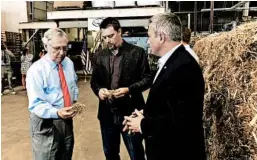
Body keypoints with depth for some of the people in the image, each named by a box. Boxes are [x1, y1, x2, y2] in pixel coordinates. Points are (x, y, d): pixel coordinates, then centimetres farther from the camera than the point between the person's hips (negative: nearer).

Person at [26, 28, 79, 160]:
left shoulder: (69, 63, 2)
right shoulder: (36, 70, -18)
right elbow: (36, 104, -20)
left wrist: (74, 101, -1)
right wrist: (57, 113, -36)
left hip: (67, 119, 6)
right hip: (46, 123, -6)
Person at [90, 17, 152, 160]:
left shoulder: (137, 52, -5)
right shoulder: (100, 56, 8)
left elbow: (147, 79, -5)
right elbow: (94, 80, 12)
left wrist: (128, 89, -21)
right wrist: (99, 90, -11)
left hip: (130, 112, -4)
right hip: (107, 113, 4)